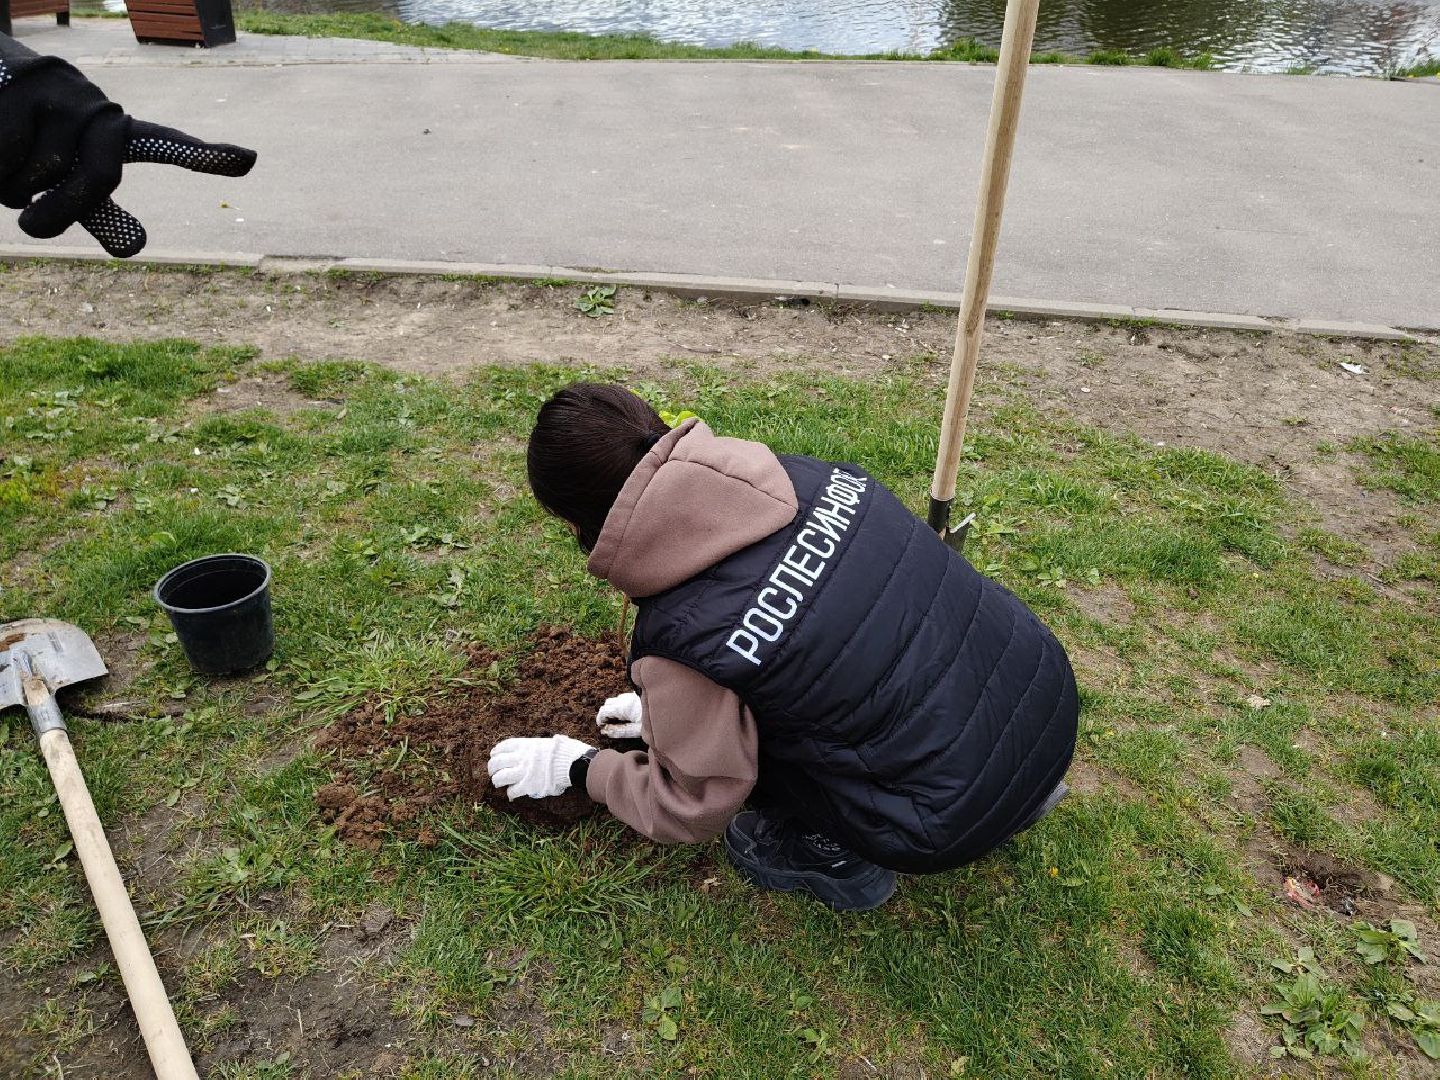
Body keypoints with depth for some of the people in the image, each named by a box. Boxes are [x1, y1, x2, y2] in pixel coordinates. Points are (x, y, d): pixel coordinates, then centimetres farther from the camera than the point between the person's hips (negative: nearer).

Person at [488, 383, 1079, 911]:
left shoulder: (678, 638, -21)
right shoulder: (797, 475, -3)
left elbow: (694, 807, -4)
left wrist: (574, 766, 12)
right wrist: (667, 703, 26)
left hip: (960, 823, -6)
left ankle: (831, 855, 18)